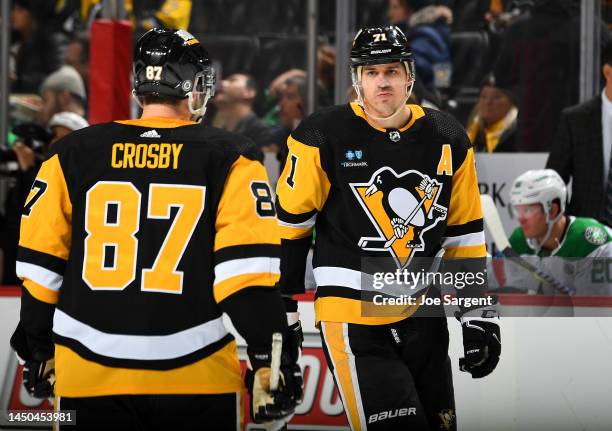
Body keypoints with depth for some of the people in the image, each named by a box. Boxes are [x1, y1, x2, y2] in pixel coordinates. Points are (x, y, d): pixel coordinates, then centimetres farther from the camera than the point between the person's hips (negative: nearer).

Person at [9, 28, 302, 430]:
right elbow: (246, 271, -9)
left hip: (89, 380, 2)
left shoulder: (72, 155, 4)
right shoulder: (228, 159, -2)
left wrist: (39, 350, 19)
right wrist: (270, 361, -6)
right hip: (195, 381, -2)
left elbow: (40, 265, 7)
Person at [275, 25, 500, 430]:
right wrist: (282, 314, 2)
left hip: (423, 318, 5)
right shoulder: (323, 138, -9)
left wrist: (479, 317, 9)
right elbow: (289, 226, 0)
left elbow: (465, 234, 12)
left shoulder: (448, 140, 4)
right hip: (353, 319, -5)